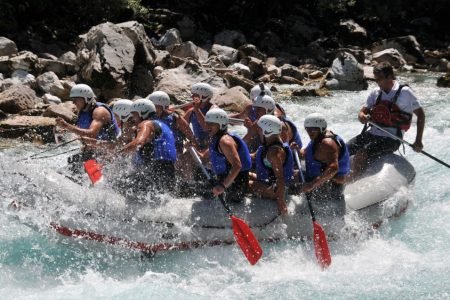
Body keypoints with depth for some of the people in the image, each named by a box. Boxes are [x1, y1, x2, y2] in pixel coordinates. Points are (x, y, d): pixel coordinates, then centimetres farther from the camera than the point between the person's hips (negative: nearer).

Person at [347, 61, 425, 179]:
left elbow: (420, 115, -1)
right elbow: (362, 112, 14)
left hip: (390, 139, -6)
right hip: (371, 134, 6)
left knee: (360, 155, -30)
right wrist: (362, 117, -13)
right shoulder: (376, 93, 11)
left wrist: (418, 141, -7)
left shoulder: (404, 92, -6)